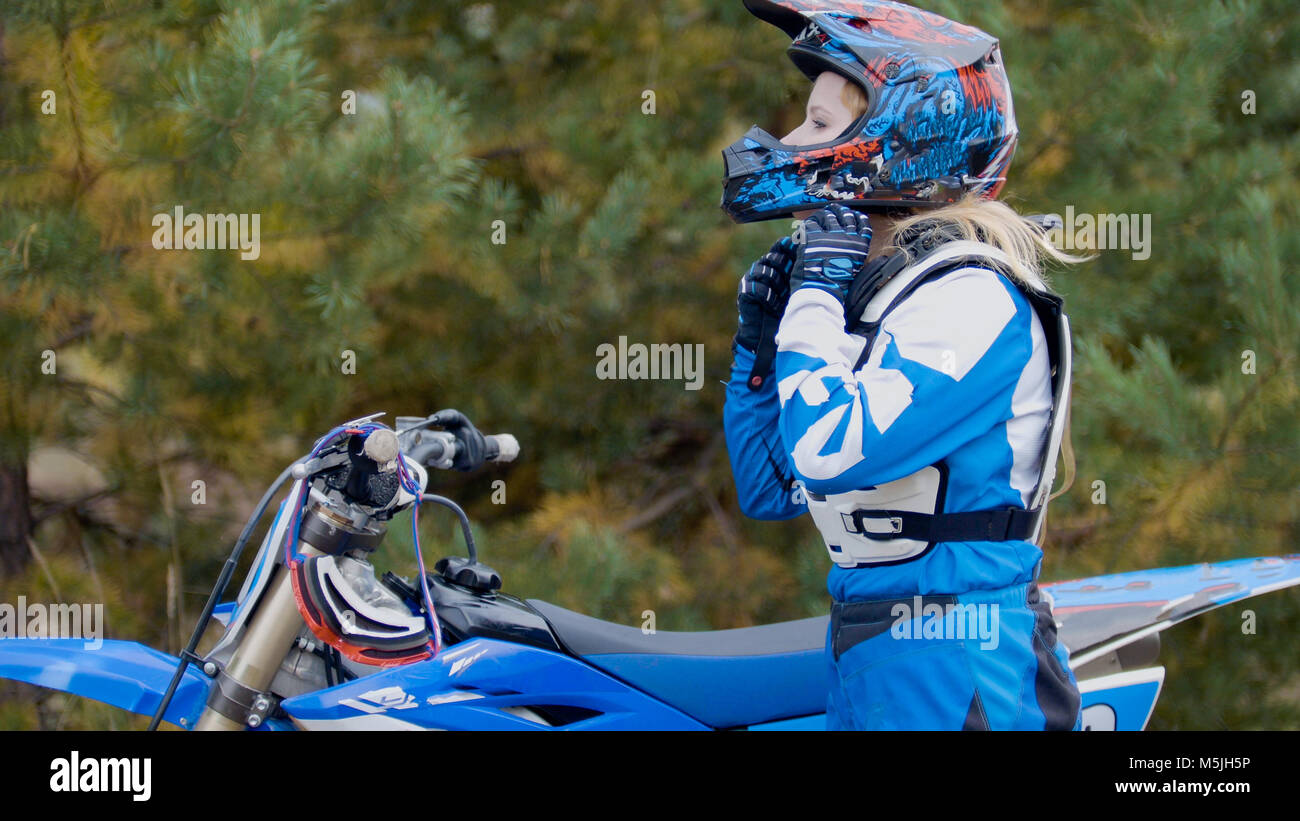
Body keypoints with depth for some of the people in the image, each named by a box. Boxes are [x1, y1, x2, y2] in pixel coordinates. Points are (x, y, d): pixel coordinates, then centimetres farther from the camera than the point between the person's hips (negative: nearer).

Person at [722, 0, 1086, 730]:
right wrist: (758, 340, 10)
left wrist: (815, 300, -13)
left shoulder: (972, 299, -13)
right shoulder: (871, 290, 15)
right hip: (865, 659, 9)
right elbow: (771, 490, 21)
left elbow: (832, 451, -25)